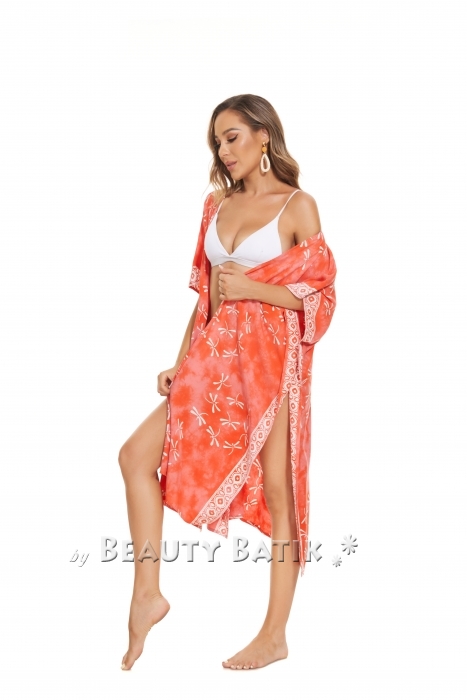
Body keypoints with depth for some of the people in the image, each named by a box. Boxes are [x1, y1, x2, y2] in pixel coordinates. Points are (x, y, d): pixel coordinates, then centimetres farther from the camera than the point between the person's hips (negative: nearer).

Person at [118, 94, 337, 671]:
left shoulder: (297, 205, -3)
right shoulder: (218, 204, 13)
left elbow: (321, 295, -6)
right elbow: (205, 292, 15)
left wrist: (249, 287, -15)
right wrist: (180, 362, 10)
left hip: (272, 359, -6)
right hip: (215, 357, 6)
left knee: (277, 492, 1)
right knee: (136, 455, -3)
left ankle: (275, 635, 12)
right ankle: (147, 593, 7)